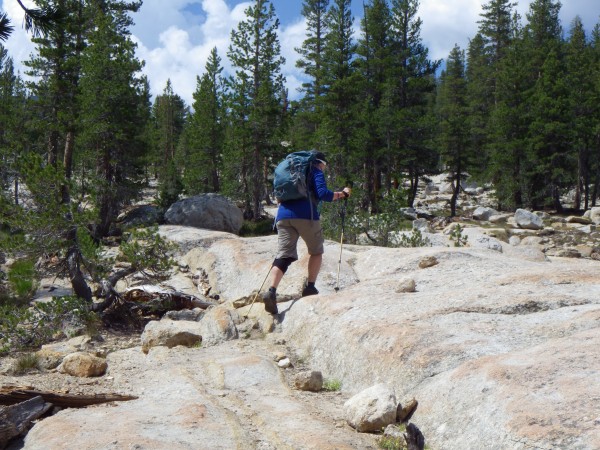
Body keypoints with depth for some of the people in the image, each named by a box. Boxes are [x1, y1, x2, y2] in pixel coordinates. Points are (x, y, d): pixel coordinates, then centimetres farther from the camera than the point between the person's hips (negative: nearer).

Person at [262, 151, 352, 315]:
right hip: (305, 215, -5)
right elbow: (323, 194, -6)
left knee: (283, 255, -3)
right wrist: (342, 194, 6)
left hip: (283, 215, 5)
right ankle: (310, 287, 7)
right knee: (316, 251, 15)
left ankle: (271, 291, -22)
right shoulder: (316, 171, 9)